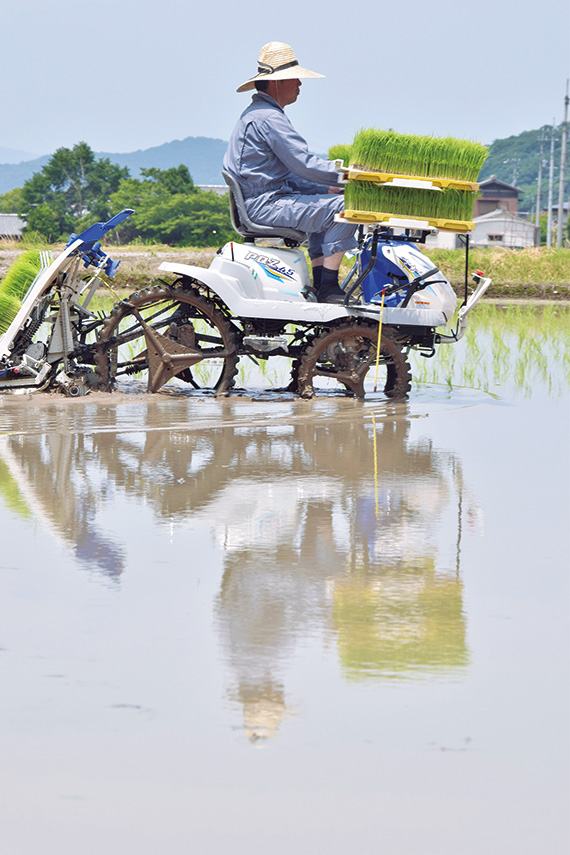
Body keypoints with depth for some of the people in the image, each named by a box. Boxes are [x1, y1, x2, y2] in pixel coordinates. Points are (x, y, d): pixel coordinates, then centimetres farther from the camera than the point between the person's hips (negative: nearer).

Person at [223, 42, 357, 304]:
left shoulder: (255, 114, 21)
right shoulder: (269, 118, -15)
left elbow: (290, 173, 24)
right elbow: (303, 163, -21)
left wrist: (328, 187, 15)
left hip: (257, 201, 11)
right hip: (266, 206, -11)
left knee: (323, 203, 29)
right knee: (341, 208, -17)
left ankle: (320, 287, 21)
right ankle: (328, 289, -15)